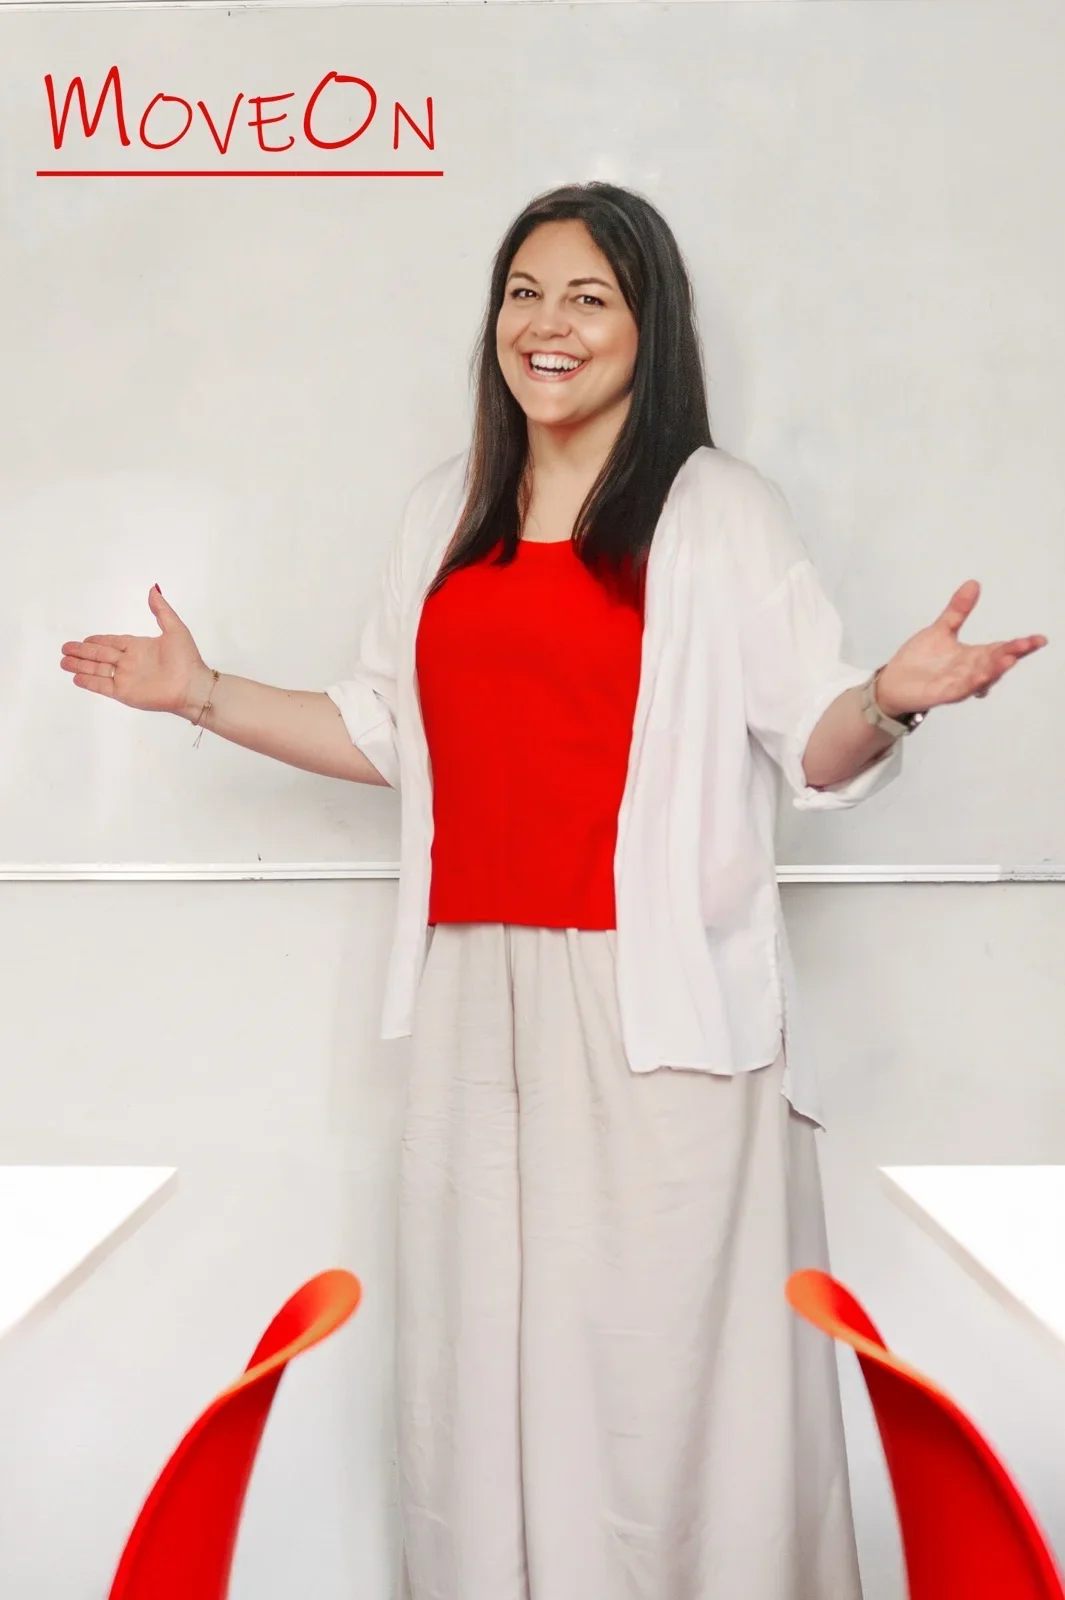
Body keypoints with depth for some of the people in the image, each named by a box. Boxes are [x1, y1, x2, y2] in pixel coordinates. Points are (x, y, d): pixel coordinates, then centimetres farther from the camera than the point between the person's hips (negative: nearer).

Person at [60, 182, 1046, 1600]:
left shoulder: (720, 510, 1)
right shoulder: (446, 513, 15)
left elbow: (813, 752, -3)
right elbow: (388, 735, 20)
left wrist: (890, 698, -23)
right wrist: (207, 696, 16)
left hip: (660, 1003, -4)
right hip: (476, 993, 5)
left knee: (658, 1352, 1)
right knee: (483, 1350, 11)